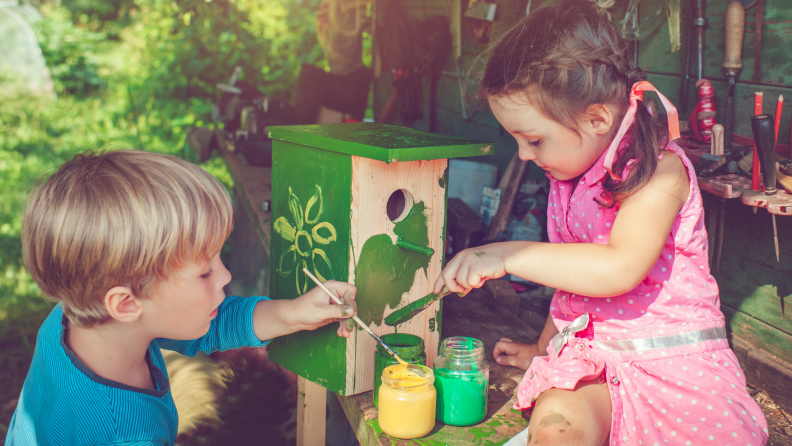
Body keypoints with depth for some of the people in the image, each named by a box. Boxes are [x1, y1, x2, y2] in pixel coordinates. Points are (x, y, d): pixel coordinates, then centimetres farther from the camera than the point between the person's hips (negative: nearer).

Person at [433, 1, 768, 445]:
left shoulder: (660, 170, -13)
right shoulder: (573, 175, 10)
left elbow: (619, 269, -28)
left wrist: (508, 256, -24)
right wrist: (543, 348, 32)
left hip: (672, 363, -4)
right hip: (593, 357, 5)